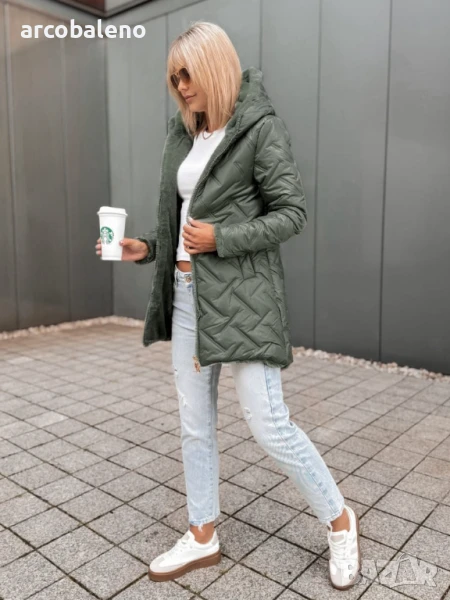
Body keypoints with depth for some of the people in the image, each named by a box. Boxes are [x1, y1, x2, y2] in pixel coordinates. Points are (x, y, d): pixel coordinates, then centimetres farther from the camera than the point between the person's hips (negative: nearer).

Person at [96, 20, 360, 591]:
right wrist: (146, 247, 4)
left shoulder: (260, 127, -6)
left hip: (241, 295, -7)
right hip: (186, 293, 7)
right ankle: (202, 535, 31)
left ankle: (339, 520, 22)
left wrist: (221, 238, -17)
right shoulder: (183, 135, 14)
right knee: (194, 423, 12)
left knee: (268, 424, -4)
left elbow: (292, 212, -9)